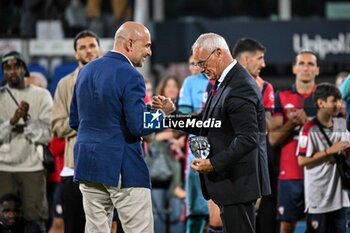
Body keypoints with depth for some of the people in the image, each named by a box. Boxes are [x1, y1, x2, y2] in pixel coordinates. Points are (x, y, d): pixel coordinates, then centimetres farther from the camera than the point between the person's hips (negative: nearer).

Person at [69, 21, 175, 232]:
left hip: (87, 164, 7)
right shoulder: (130, 76, -14)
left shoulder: (87, 70, 10)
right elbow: (139, 127, -18)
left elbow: (74, 121, 15)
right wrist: (163, 114, -2)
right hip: (122, 168, -7)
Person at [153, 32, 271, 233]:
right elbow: (208, 125, 16)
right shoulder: (225, 82, 14)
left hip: (238, 181, -10)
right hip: (230, 179, 10)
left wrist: (213, 163, -22)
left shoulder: (240, 87, -18)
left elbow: (248, 139, -24)